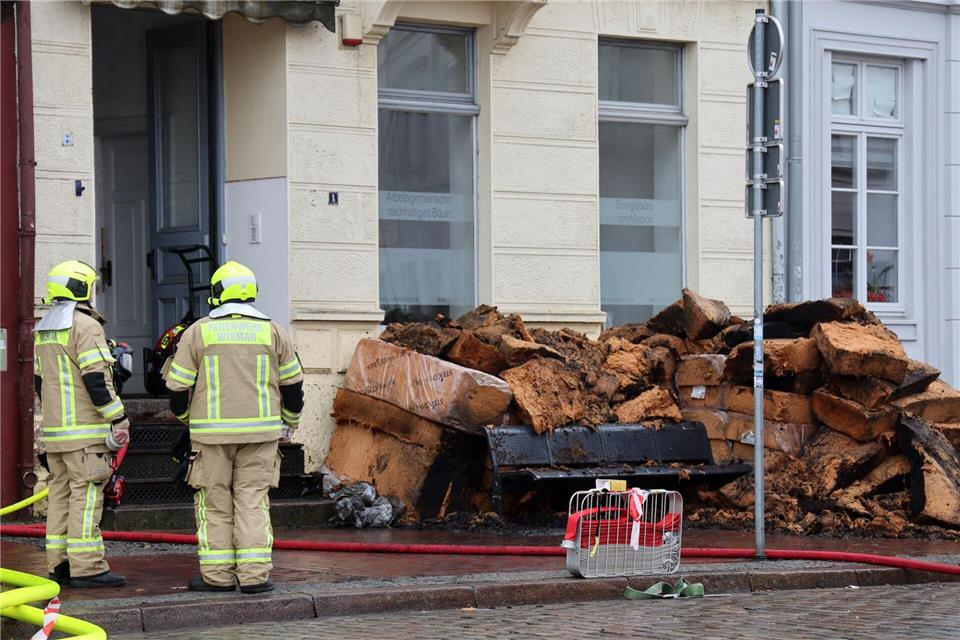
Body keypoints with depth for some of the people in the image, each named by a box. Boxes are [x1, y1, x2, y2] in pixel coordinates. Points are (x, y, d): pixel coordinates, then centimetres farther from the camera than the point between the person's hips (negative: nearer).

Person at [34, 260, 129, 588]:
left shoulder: (43, 331, 17)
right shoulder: (85, 326, -12)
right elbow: (96, 379, -18)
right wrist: (119, 420, -14)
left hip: (54, 429, 9)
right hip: (84, 430, -9)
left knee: (60, 494, 11)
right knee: (86, 495, -9)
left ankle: (59, 565, 12)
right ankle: (86, 568, -11)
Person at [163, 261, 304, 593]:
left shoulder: (198, 332, 1)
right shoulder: (271, 332, 5)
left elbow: (178, 386, 3)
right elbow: (292, 382, 12)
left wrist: (184, 416, 24)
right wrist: (290, 422, 28)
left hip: (211, 431, -1)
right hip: (260, 432, 1)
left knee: (214, 502, 6)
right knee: (253, 500, 4)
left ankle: (217, 574, 5)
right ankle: (254, 574, -2)